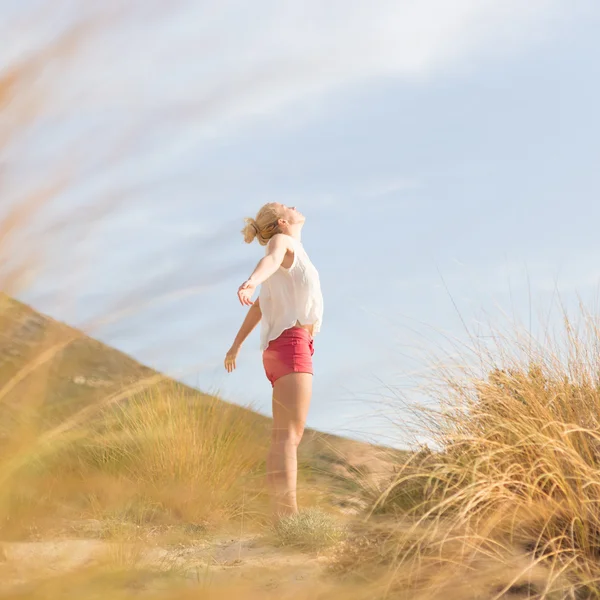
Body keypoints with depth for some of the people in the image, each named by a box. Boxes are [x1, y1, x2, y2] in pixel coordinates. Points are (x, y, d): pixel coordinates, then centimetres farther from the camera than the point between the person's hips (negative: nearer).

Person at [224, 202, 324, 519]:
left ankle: (280, 520, 4)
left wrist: (236, 345, 41)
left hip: (280, 350, 10)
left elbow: (258, 306, 34)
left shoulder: (289, 253, 27)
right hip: (291, 343, -10)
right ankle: (291, 519, -27)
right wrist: (251, 281, -47)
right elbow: (269, 261, -25)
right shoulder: (281, 240, 1)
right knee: (289, 436, -19)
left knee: (283, 438, 5)